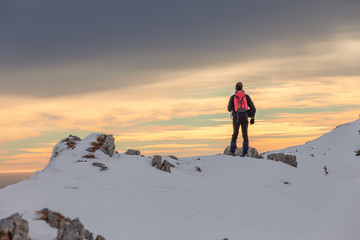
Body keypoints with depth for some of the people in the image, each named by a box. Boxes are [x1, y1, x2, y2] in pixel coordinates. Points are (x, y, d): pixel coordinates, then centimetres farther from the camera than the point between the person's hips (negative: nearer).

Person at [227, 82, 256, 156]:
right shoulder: (246, 96, 4)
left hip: (236, 118, 0)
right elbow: (253, 108, 1)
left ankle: (232, 151, 12)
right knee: (245, 134, 12)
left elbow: (229, 109, 6)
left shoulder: (233, 97, 1)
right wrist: (252, 118, 10)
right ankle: (244, 152, 0)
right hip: (244, 118, 0)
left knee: (235, 133, 19)